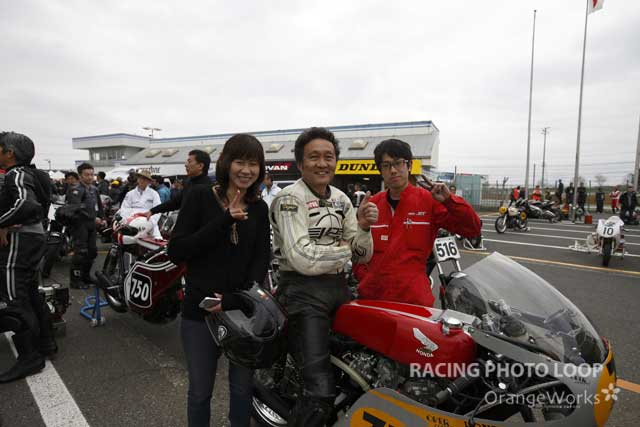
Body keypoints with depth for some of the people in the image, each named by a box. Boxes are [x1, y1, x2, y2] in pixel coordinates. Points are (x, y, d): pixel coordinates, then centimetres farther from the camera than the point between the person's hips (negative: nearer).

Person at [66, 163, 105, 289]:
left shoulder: (94, 189, 15)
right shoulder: (75, 189, -11)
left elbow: (99, 205, 25)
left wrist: (102, 218, 11)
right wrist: (93, 218, -23)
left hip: (91, 225, 8)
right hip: (80, 224, -8)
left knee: (92, 251, 12)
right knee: (81, 252, -9)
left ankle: (85, 276, 26)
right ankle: (75, 280, 1)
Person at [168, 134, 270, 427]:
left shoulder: (259, 209, 3)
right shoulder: (199, 197, -6)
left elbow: (261, 261, -3)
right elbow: (176, 252, -13)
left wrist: (234, 300, -17)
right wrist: (224, 221, -22)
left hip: (244, 310, 2)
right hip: (201, 309, -2)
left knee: (243, 388, 18)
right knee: (200, 391, 14)